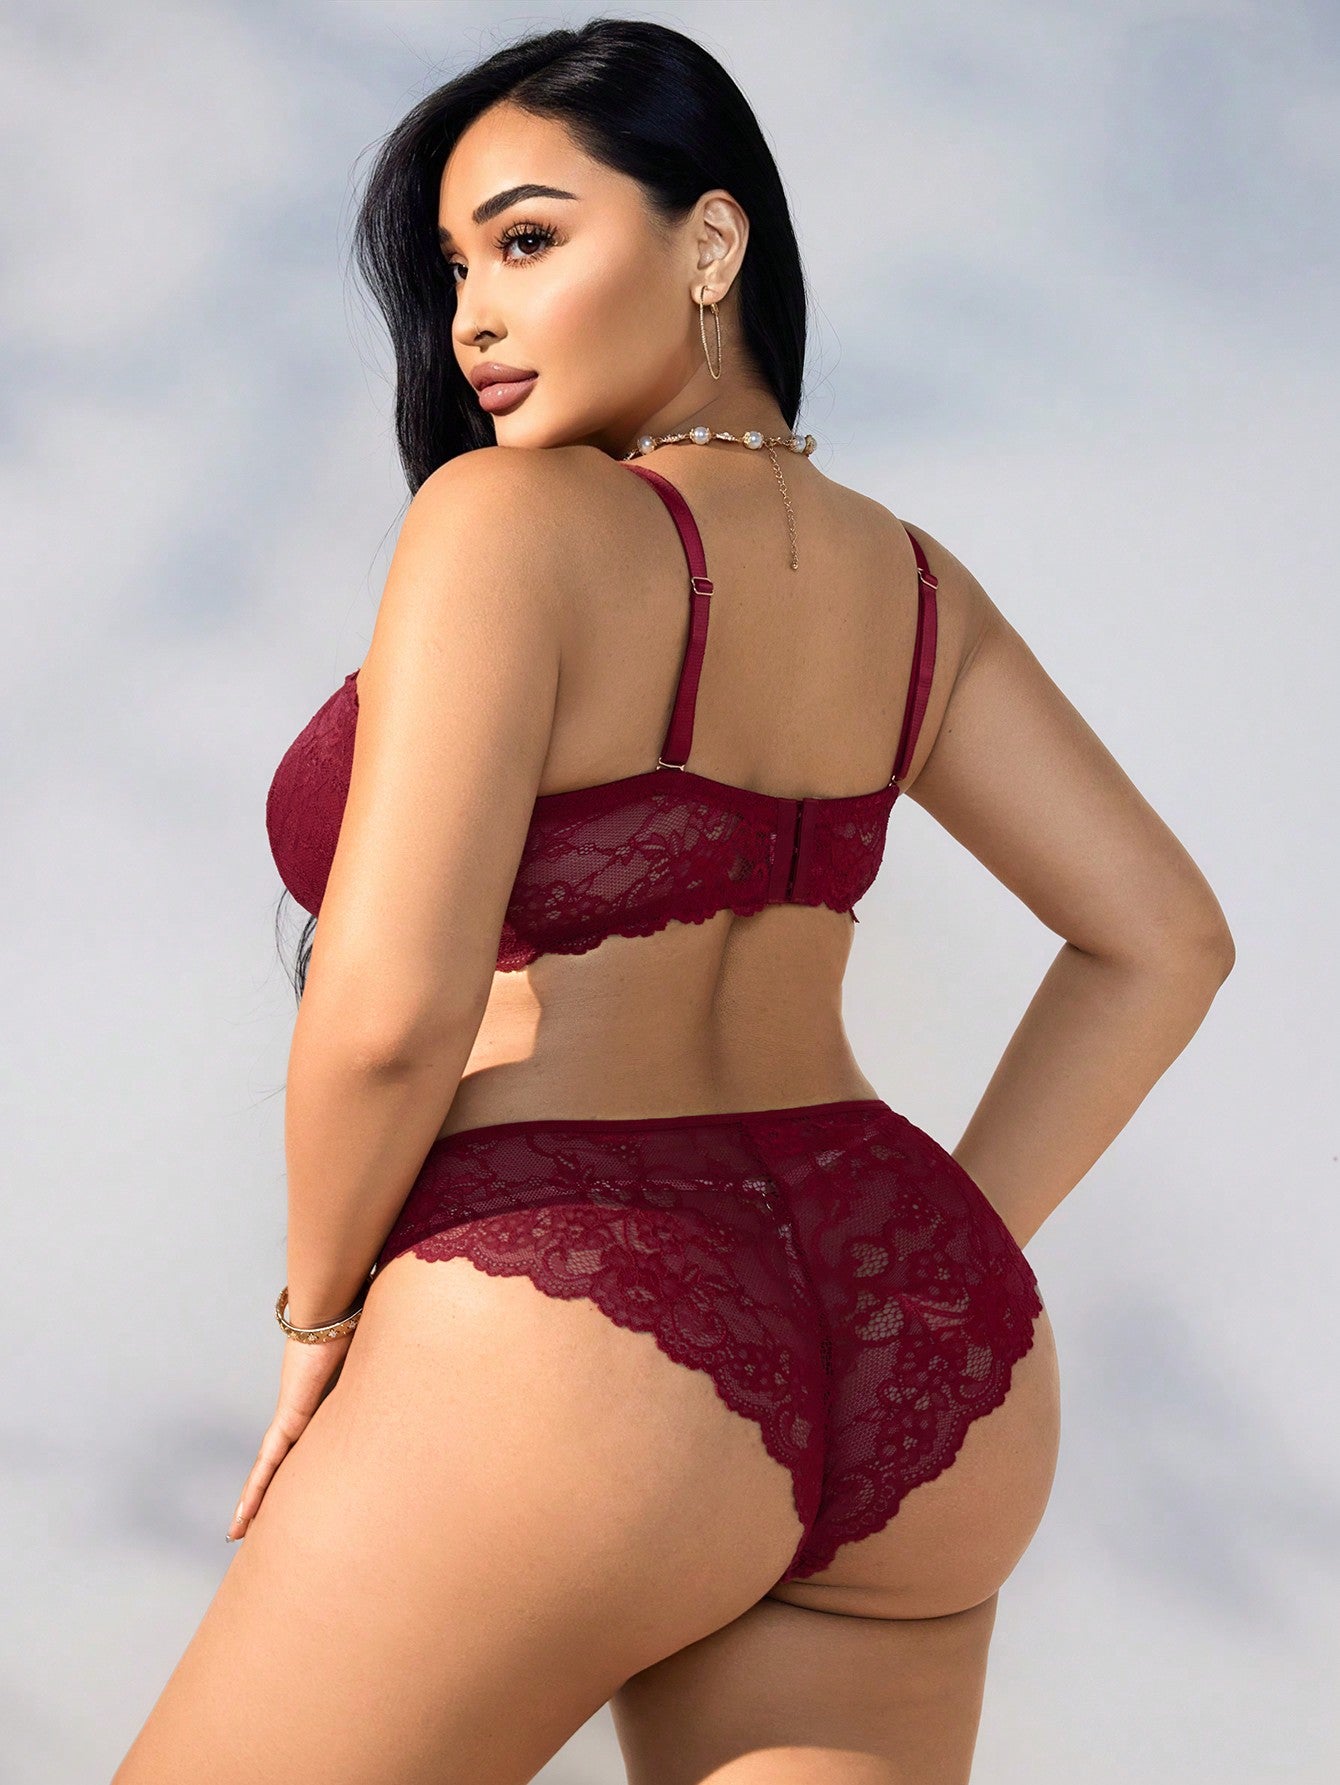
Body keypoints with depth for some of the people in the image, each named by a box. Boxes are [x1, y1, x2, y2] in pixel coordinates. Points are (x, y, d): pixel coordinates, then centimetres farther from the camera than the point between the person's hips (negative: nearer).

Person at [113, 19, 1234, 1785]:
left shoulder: (510, 517, -11)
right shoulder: (901, 578, 11)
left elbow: (388, 1007, -18)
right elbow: (1161, 940, 14)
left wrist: (324, 1317, 0)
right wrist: (919, 1283, 14)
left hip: (573, 1359, -7)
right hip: (905, 1391, 7)